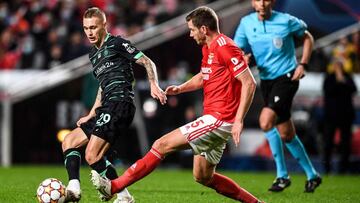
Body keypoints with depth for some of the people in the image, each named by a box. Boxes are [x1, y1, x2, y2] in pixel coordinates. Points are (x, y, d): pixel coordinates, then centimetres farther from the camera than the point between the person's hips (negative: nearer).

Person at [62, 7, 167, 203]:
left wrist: (154, 85, -21)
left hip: (120, 104, -10)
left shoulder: (117, 43, -2)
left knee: (92, 156, -19)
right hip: (106, 109, 10)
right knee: (69, 142, 5)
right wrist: (92, 114, 26)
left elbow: (147, 62, -4)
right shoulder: (93, 54, 23)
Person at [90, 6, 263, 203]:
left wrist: (239, 120, -24)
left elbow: (249, 83, -20)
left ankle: (115, 186, -8)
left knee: (162, 144, -11)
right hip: (214, 119, 10)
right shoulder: (208, 48, 14)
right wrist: (180, 88, 12)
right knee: (203, 177, 15)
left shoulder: (225, 47, -16)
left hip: (219, 120, -10)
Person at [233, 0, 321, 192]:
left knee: (266, 121, -23)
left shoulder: (286, 21, -10)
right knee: (286, 135, 8)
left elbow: (307, 37, 6)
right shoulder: (246, 23, 0)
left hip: (287, 77, -5)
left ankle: (282, 175, -9)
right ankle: (312, 175, 24)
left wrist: (302, 64, -5)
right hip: (266, 80, 5)